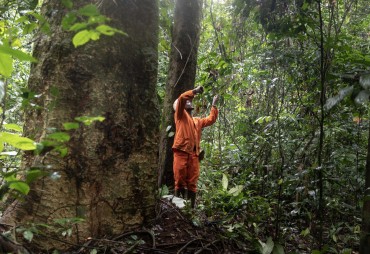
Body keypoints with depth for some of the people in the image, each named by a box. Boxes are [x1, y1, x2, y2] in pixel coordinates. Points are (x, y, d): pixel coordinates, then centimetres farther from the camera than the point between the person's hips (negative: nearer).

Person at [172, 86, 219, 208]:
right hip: (181, 151, -5)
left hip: (194, 154, 5)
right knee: (180, 181, -7)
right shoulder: (180, 115, 11)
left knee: (192, 183, 2)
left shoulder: (197, 121, 29)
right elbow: (181, 98, -4)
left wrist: (214, 105, 26)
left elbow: (211, 119, 27)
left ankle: (191, 207, 3)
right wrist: (195, 91, -3)